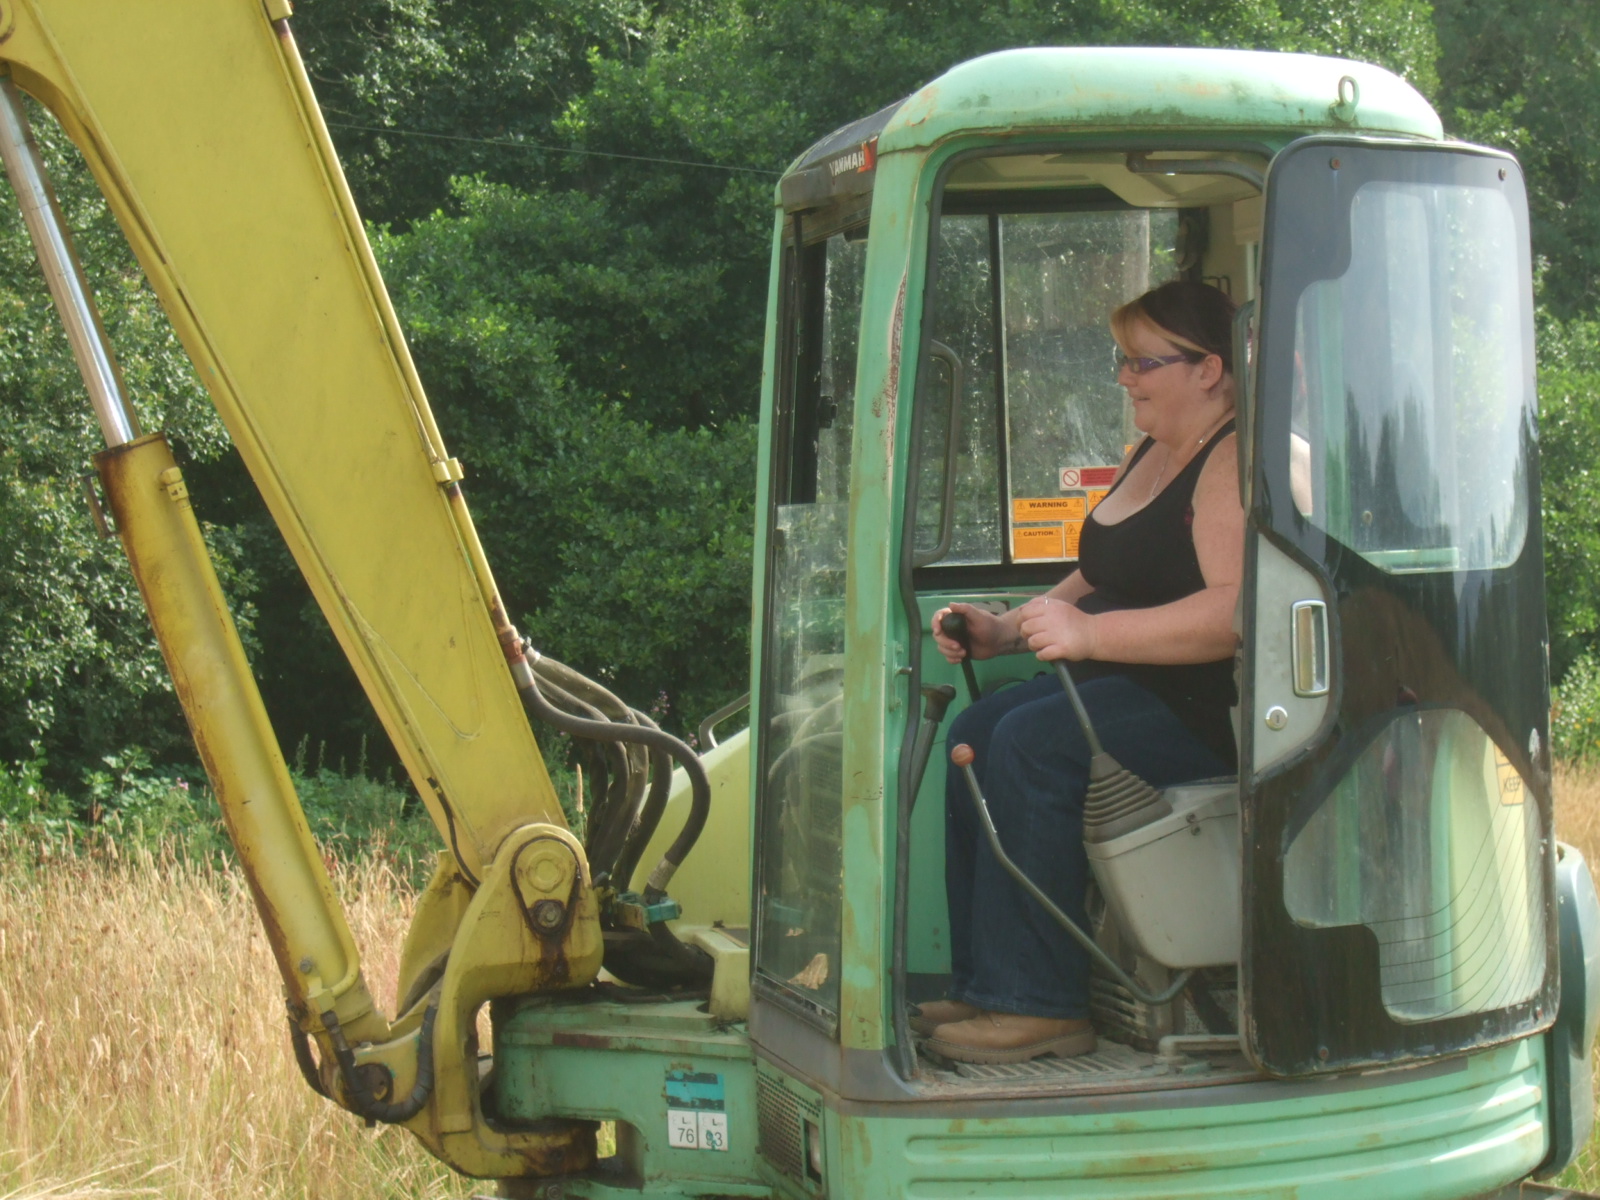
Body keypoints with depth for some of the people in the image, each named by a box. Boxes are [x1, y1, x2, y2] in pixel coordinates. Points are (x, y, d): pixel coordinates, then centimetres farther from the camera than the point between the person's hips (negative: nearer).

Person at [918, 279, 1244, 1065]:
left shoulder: (1235, 462, -15)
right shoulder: (1149, 454, 18)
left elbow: (1238, 611, -29)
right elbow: (1093, 585, 25)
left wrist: (1091, 633, -34)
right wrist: (1006, 632, 7)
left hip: (1210, 707, -10)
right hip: (1128, 681, 10)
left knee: (1034, 743, -26)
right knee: (975, 731, -6)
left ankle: (1040, 1006, -21)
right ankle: (981, 984, -5)